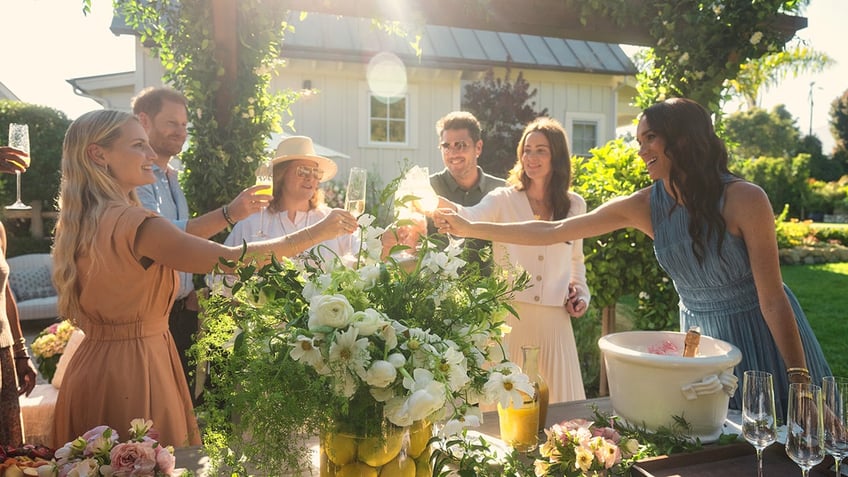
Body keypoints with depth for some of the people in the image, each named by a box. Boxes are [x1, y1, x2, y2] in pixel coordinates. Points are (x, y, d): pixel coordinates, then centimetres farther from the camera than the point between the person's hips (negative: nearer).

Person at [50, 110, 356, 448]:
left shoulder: (80, 223, 7)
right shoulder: (134, 224, -22)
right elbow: (231, 259, -26)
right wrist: (316, 233, -19)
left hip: (92, 365, 9)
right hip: (134, 369, -9)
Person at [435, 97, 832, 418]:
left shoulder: (744, 199, -20)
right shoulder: (644, 206, -9)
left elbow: (773, 299, -18)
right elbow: (552, 232, -6)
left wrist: (800, 380, -20)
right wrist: (469, 228, -7)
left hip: (762, 335, -3)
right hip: (700, 335, 4)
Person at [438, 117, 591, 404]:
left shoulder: (575, 205, 9)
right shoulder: (503, 200, -2)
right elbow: (470, 218, -24)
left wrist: (581, 293, 7)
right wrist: (440, 204, -43)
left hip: (553, 320, 3)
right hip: (508, 316, -2)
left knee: (557, 401, 10)